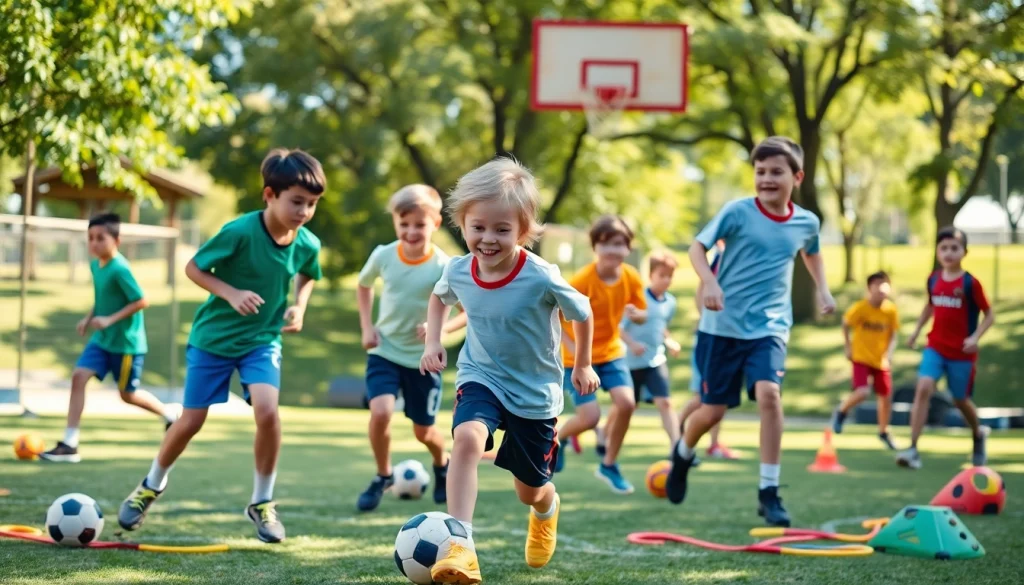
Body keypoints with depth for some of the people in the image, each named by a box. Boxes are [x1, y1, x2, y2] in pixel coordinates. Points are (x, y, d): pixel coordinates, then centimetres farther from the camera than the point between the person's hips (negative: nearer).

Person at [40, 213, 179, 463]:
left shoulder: (119, 269, -23)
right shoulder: (95, 265, 3)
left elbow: (141, 301, -22)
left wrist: (110, 319, -25)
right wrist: (89, 318, 5)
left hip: (126, 342, -7)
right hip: (102, 339, 7)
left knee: (127, 393, 7)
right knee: (78, 376, -8)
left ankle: (169, 414, 36)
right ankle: (69, 445, -7)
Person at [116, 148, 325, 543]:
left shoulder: (308, 245, -12)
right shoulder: (239, 232, -26)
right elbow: (194, 268, -14)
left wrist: (299, 306, -5)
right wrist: (231, 293, -28)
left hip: (263, 339, 2)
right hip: (214, 336, -2)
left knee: (267, 410, -21)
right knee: (191, 421, 4)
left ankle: (262, 502, -2)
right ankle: (152, 485, 33)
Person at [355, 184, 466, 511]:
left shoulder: (443, 267, -17)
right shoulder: (383, 256, -10)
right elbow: (364, 285, 13)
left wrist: (442, 328, -27)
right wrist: (367, 327, 3)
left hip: (423, 358, -1)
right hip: (385, 351, 1)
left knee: (423, 431, 10)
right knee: (380, 412, -22)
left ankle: (442, 465, 45)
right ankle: (383, 476, 2)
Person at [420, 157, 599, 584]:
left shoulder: (542, 279, -26)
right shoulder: (458, 271, -14)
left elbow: (581, 313, -6)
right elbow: (439, 297, 13)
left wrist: (583, 365, 8)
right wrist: (432, 342, 0)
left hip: (535, 391, -1)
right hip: (481, 378, 1)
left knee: (529, 491, 14)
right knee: (467, 437, -33)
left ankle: (547, 510, 55)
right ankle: (460, 547, -36)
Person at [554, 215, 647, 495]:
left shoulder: (631, 278, -11)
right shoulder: (581, 281, -25)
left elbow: (642, 315, 3)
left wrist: (636, 314, -22)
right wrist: (573, 348, -30)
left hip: (610, 351, 4)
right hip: (578, 357, -4)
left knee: (626, 403, -15)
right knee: (589, 417, -12)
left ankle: (609, 464, 7)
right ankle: (559, 437, 24)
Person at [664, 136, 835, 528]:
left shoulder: (806, 222, 3)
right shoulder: (738, 212, -9)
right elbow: (698, 246, -8)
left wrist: (822, 288, 14)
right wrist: (709, 281, -26)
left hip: (769, 327, 2)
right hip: (723, 325, -1)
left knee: (769, 393, -23)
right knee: (713, 410, 4)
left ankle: (769, 492, -15)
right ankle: (683, 453, 41)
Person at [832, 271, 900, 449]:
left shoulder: (891, 310, -9)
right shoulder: (860, 307, -16)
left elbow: (893, 334, 0)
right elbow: (846, 324, -1)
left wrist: (888, 353, -12)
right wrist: (847, 347, -2)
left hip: (881, 360, 3)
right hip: (861, 357, -3)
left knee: (886, 396, 7)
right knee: (862, 392, -20)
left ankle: (884, 432, 30)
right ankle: (841, 412, 11)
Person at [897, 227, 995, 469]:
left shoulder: (970, 283, -12)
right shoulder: (933, 280, 2)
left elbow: (990, 315, -7)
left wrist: (976, 337, -20)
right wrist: (917, 330, 16)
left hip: (961, 352, -3)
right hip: (935, 347, 3)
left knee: (961, 400, 10)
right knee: (923, 388, -17)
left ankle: (978, 434, 43)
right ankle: (913, 449, -19)